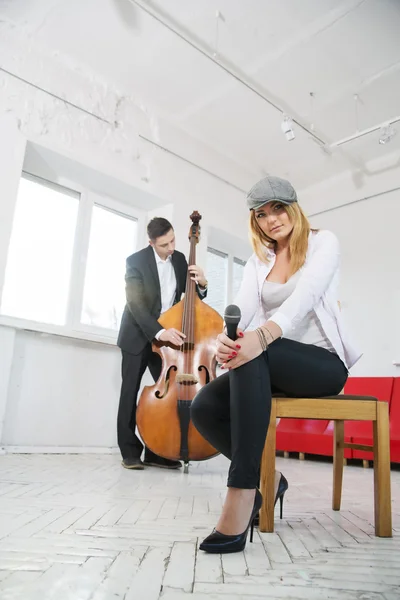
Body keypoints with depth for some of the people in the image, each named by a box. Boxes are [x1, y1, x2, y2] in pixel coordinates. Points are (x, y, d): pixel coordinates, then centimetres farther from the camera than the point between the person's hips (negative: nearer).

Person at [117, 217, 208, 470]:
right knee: (131, 392, 1)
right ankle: (130, 451, 14)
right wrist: (159, 331, -39)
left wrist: (201, 284, -17)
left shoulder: (179, 259, 0)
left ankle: (157, 451, 9)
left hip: (169, 335, 4)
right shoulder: (136, 261, -15)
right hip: (139, 335, -4)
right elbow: (136, 304, -25)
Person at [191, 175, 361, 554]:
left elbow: (305, 296, -22)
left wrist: (262, 336, -42)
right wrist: (226, 337, -32)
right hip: (274, 365, 5)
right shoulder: (257, 261, 13)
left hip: (324, 362, -5)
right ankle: (268, 478, 3)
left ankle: (242, 493, -36)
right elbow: (242, 308, -7)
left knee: (254, 356, -38)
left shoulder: (323, 242, 0)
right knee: (204, 408, -20)